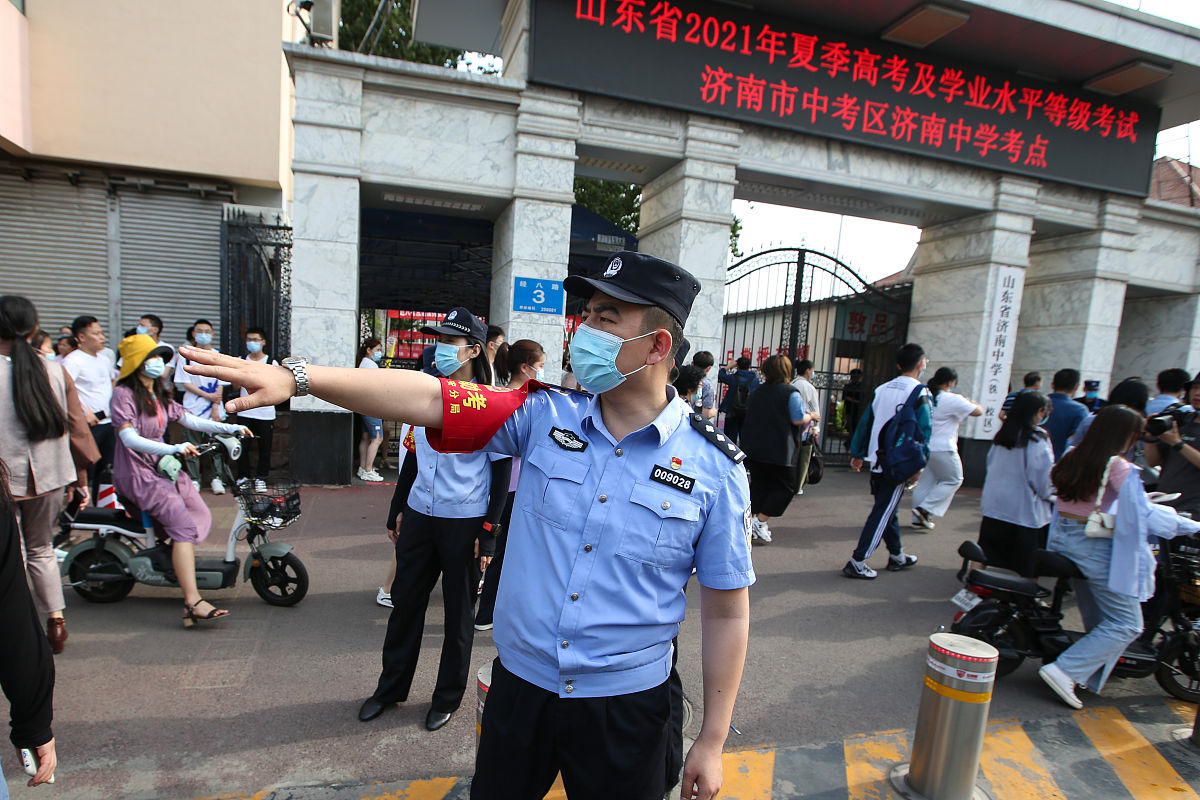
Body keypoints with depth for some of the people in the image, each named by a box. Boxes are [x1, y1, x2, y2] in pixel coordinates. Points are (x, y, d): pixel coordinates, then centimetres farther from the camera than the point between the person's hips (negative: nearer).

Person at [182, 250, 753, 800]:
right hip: (519, 683, 2)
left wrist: (712, 742, -2)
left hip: (625, 708, -2)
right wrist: (297, 378, -23)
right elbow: (428, 399, -14)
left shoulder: (715, 468, -12)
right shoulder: (545, 416, -7)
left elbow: (726, 613, -6)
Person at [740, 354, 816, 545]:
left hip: (754, 448, 6)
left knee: (758, 484, 13)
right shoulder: (791, 393, -10)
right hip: (780, 450, -6)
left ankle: (754, 525, 13)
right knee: (786, 487, 7)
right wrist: (810, 416, 7)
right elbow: (798, 419, -14)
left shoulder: (758, 392, 7)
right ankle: (760, 522, -1)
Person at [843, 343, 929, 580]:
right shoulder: (919, 393, -10)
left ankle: (897, 556, 34)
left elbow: (865, 421, 10)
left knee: (887, 508, 19)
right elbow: (924, 430, -16)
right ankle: (857, 562, -4)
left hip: (877, 460, 7)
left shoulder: (882, 389, 8)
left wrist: (857, 453, 16)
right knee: (883, 512, -3)